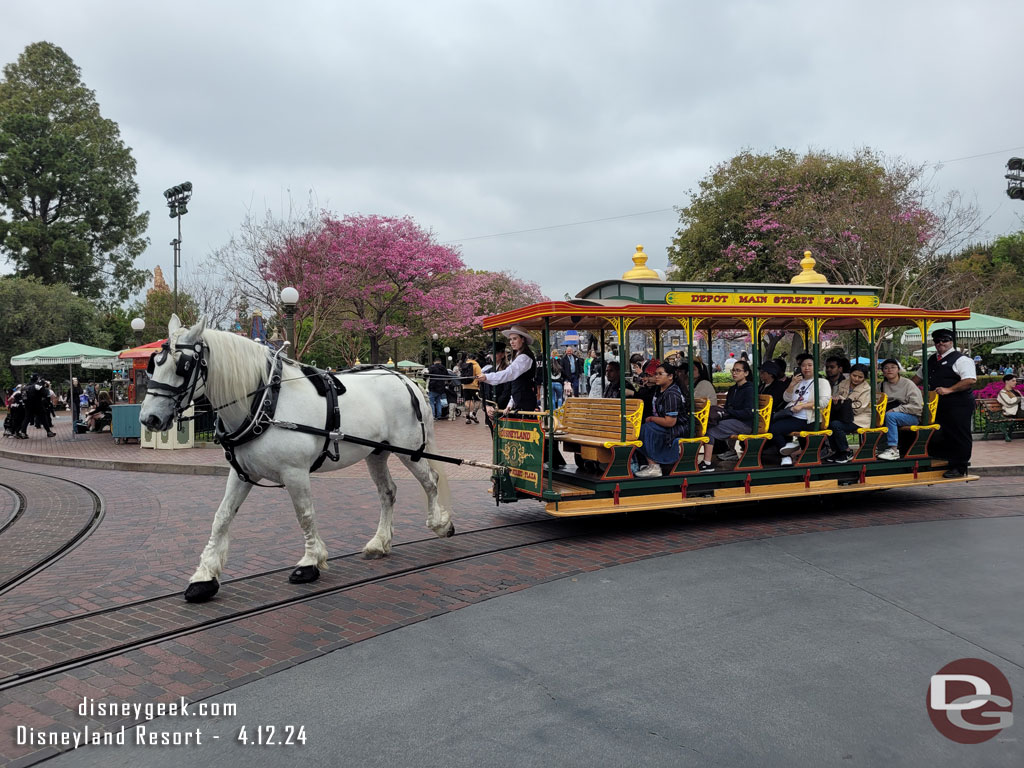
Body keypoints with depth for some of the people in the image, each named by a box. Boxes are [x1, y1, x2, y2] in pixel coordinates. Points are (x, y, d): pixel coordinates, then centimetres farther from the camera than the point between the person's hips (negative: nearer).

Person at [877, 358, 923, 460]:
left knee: (890, 416, -34)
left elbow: (916, 407, -13)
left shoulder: (907, 383, -6)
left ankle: (893, 450, -32)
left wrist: (895, 410, -19)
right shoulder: (884, 385, 11)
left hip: (913, 416, -5)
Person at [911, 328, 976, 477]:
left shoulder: (961, 359, -5)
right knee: (941, 436, 8)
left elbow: (970, 380, -16)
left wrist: (949, 390, -23)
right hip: (938, 405, 7)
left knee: (958, 436, -2)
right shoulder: (931, 360, 19)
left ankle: (959, 467, 5)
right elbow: (919, 376, 31)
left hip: (958, 405, -7)